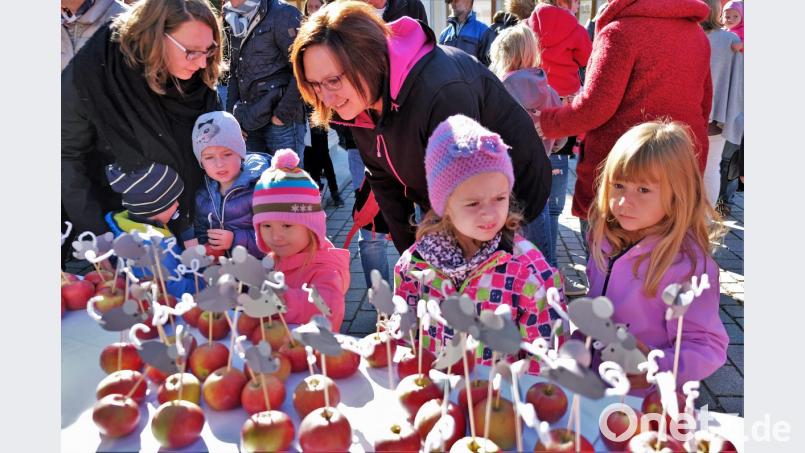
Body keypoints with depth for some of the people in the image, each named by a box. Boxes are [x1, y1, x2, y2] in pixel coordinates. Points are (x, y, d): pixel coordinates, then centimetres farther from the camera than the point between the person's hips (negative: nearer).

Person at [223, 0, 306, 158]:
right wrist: (231, 115, 11)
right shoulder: (238, 24, 14)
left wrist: (282, 115, -15)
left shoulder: (282, 13, -8)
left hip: (281, 122, -7)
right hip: (250, 124, 7)